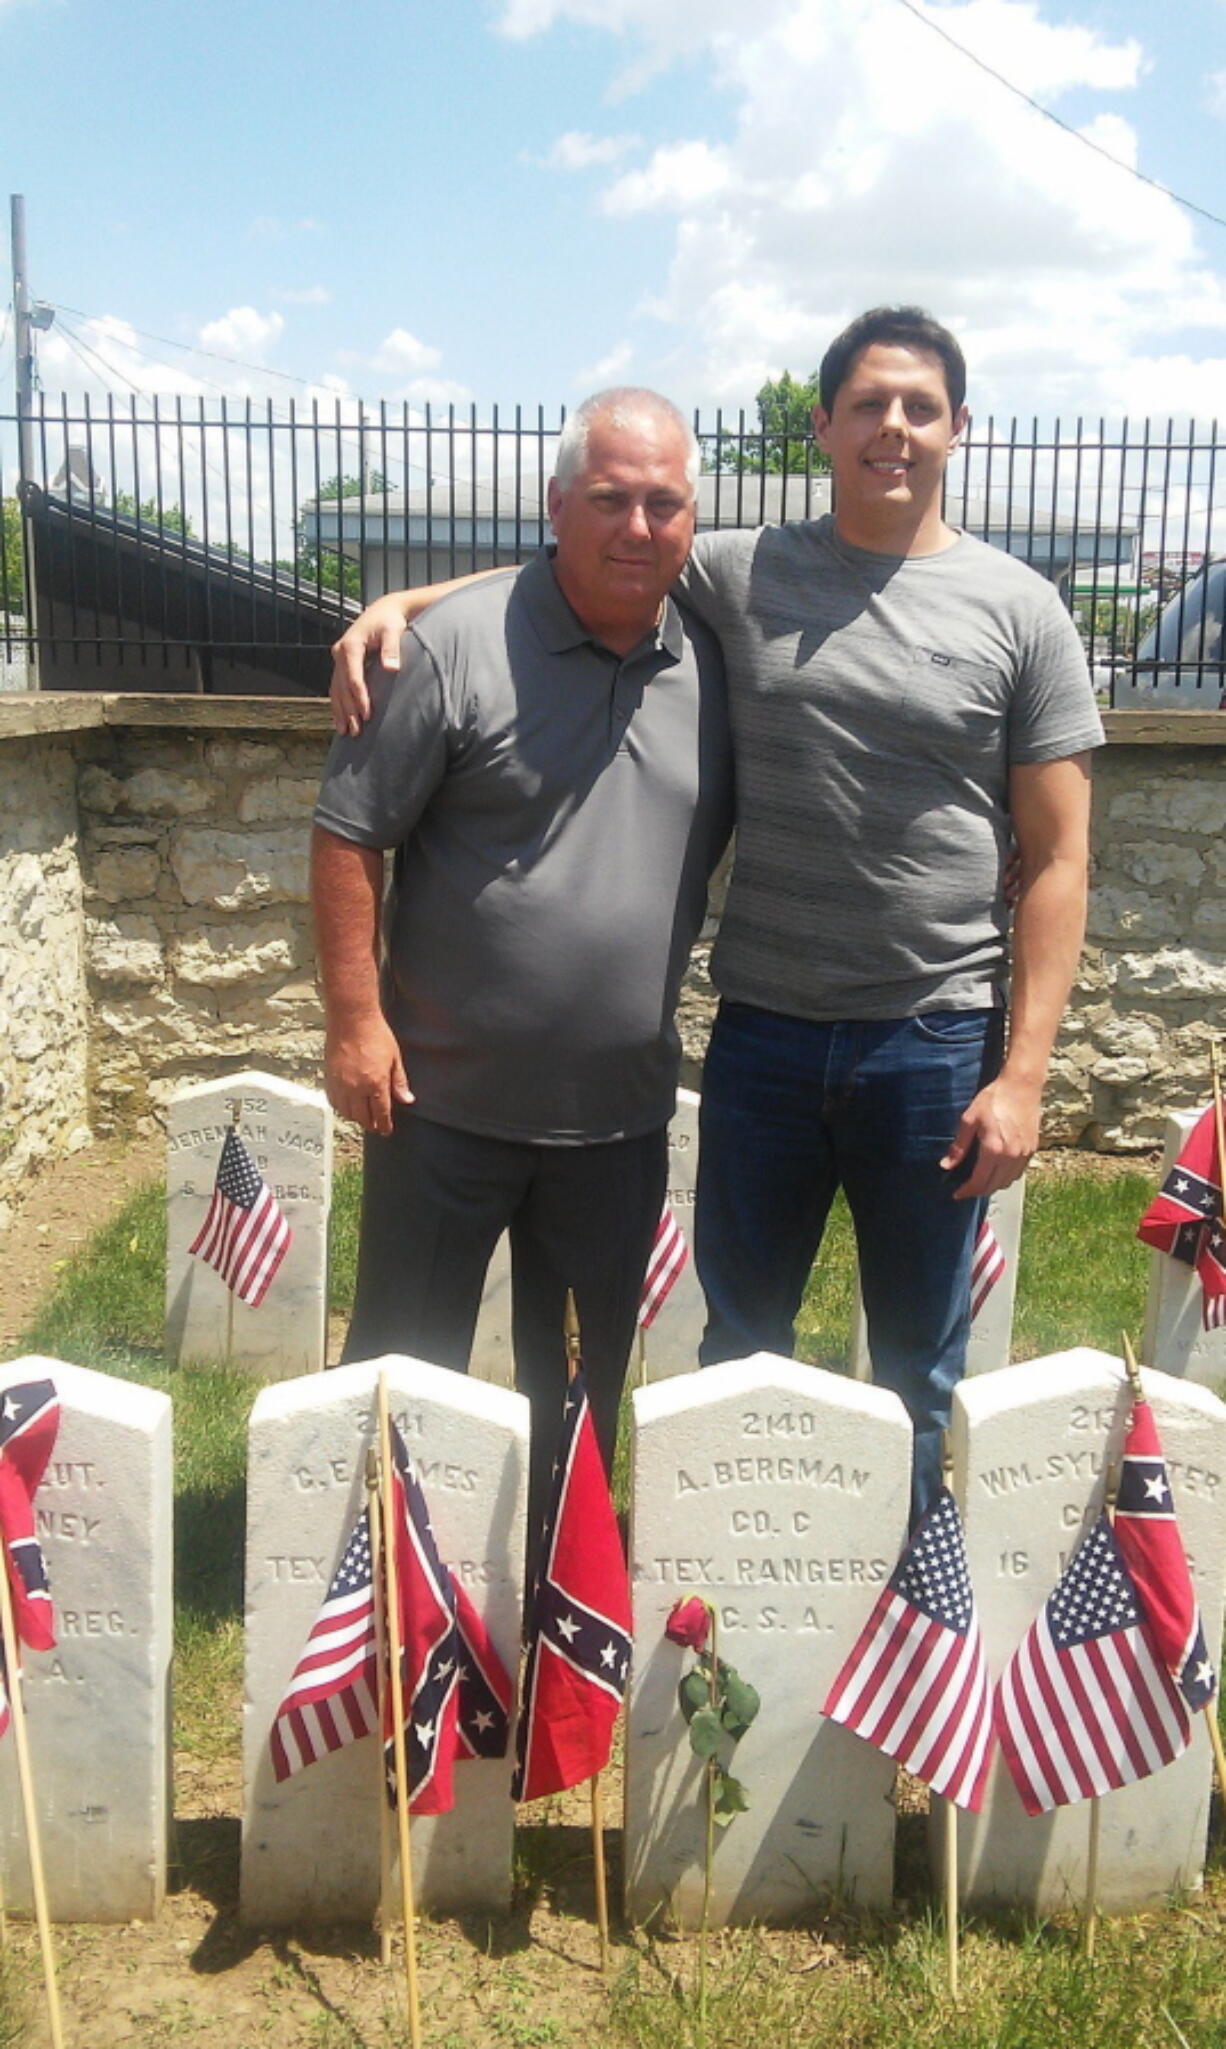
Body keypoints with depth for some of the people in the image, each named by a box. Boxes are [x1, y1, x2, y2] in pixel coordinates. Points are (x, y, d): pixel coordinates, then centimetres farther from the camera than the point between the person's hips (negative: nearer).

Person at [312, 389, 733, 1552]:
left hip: (620, 1109, 4)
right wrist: (355, 1020, -13)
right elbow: (348, 835, -10)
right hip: (448, 1096, -4)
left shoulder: (709, 669, 2)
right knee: (406, 1366, 11)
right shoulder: (459, 647, -12)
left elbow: (730, 842, 14)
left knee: (586, 1374, 19)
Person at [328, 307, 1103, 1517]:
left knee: (917, 1366, 14)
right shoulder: (741, 576, 3)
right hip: (763, 1028, 1)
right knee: (739, 1339, 16)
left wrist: (1023, 1073, -9)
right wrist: (400, 601, -4)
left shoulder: (1018, 610, -2)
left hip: (936, 1042, -1)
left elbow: (1056, 860, -3)